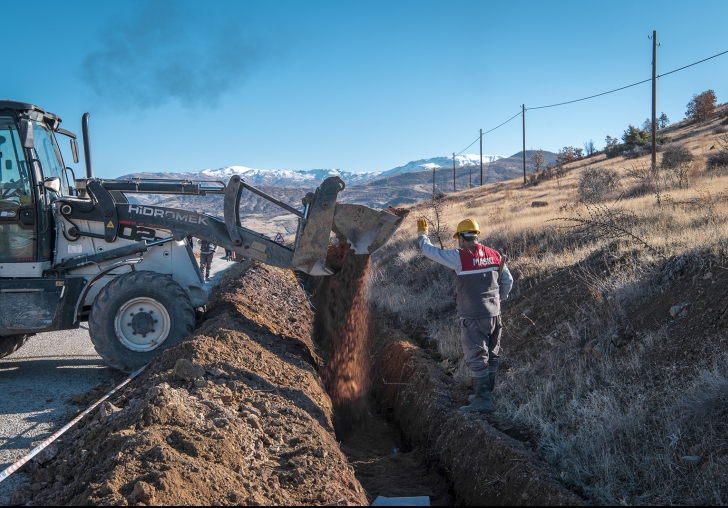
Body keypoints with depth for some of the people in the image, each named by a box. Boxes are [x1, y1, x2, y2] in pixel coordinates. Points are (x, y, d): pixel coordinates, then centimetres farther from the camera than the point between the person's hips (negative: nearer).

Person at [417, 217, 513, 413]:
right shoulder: (495, 255, 4)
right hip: (494, 315, 6)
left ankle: (483, 401, 2)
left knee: (477, 358, -1)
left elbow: (429, 251, -4)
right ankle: (487, 393, 28)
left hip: (473, 317, -6)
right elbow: (507, 282, 10)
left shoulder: (459, 257, -13)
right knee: (492, 356, 15)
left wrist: (422, 233, 14)